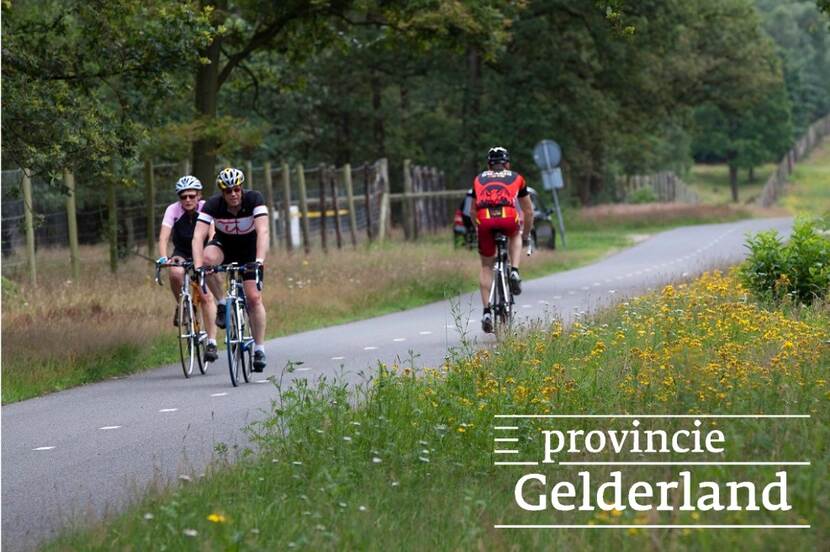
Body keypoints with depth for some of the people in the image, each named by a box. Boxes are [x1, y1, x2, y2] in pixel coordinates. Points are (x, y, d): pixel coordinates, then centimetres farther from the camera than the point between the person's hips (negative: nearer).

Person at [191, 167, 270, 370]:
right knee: (208, 258, -35)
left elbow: (263, 231, -37)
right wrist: (198, 265, -48)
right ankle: (222, 304, -17)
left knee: (254, 298, -12)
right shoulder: (213, 205, -26)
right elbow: (198, 236, -33)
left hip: (249, 248, -1)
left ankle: (259, 349, 0)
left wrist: (260, 260, -52)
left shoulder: (254, 199, -28)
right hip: (223, 244, 1)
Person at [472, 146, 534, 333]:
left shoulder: (479, 179, 30)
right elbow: (528, 210, 36)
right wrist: (526, 234, 50)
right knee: (515, 235, 36)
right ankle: (514, 272, 13)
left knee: (486, 266, 19)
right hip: (508, 218, -1)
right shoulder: (516, 178, 28)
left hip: (485, 220, 1)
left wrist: (478, 231, 56)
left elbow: (474, 211, 41)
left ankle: (487, 312, 10)